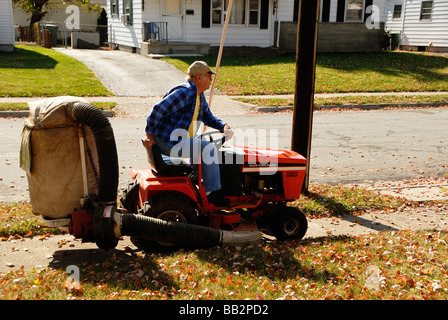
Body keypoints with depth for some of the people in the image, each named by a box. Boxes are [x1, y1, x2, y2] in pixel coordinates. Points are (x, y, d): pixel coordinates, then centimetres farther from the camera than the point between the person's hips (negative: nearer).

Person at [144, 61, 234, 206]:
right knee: (208, 148, -18)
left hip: (181, 140, 11)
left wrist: (223, 126, 3)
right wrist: (150, 134, -19)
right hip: (169, 141, -11)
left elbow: (208, 117, 22)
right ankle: (211, 191, -10)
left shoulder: (199, 96, 14)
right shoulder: (185, 92, -18)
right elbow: (158, 110, -22)